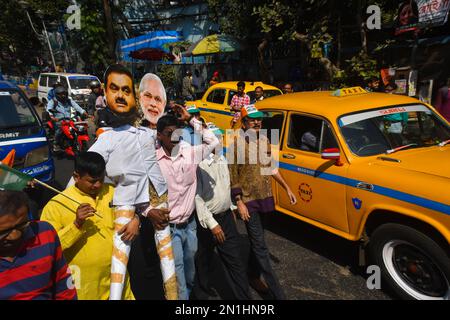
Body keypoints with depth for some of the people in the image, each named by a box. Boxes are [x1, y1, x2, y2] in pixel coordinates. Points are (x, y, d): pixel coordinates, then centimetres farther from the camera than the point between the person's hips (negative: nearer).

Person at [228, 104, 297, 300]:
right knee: (260, 246, -1)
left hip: (265, 197, 6)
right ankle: (277, 292, 6)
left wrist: (287, 188, 12)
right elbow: (232, 176, -11)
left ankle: (253, 276, 38)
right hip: (248, 201, -6)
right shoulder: (236, 143, -12)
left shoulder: (264, 140, 6)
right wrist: (239, 203, -14)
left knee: (256, 241, 19)